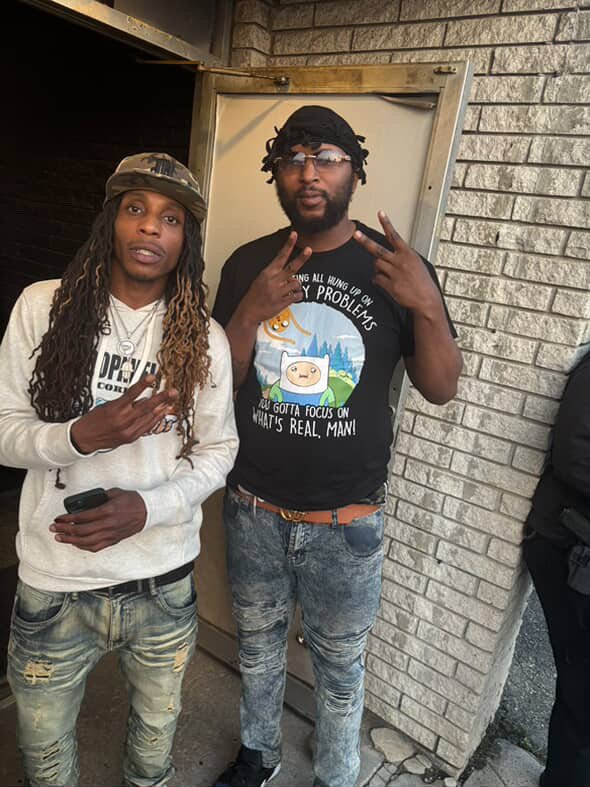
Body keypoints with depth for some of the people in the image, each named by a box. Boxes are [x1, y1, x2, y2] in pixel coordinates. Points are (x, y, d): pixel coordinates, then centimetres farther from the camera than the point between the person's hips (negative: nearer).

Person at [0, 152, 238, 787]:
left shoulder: (205, 340, -6)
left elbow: (218, 450, -1)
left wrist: (148, 507, -18)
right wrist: (82, 436, -25)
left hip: (164, 585, 1)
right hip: (54, 586, 0)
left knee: (157, 725, 27)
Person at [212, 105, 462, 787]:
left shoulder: (395, 268, -7)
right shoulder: (248, 264, 0)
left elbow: (441, 388, -6)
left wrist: (428, 306, -23)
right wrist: (252, 311, -19)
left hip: (346, 519, -2)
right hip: (254, 505, 3)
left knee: (339, 662, 16)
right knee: (257, 640, 23)